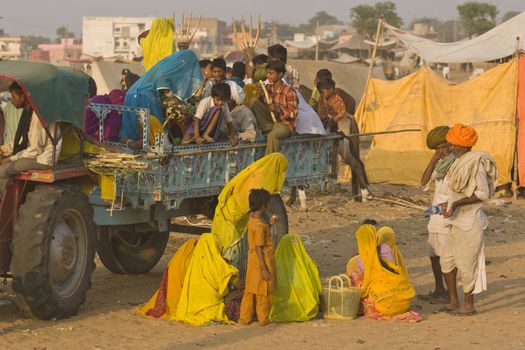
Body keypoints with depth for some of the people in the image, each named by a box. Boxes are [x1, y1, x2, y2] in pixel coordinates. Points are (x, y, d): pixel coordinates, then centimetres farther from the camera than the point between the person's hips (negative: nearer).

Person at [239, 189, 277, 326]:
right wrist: (264, 268, -22)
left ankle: (245, 317, 19)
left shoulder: (252, 218, 4)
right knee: (264, 290, 5)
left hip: (253, 262, 9)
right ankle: (264, 318, 16)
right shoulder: (259, 225, -23)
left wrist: (269, 224, 10)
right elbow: (259, 248, -23)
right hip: (263, 262, -9)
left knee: (250, 290, 14)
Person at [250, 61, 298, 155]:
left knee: (272, 136, -38)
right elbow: (261, 105, 11)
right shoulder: (268, 88, 3)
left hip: (285, 124, -6)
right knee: (254, 103, -10)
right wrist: (261, 95, -8)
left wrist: (278, 109, -30)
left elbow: (294, 114, -15)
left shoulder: (289, 91, -15)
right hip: (271, 122, 6)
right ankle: (267, 129, -10)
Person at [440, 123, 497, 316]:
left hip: (470, 222, -10)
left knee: (466, 264, -2)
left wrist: (457, 204, -23)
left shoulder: (476, 163, -16)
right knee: (447, 260, 11)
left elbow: (482, 193, -20)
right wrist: (448, 204, 16)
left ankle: (469, 305, 8)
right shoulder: (462, 162, 11)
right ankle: (453, 302, 19)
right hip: (459, 222, 10)